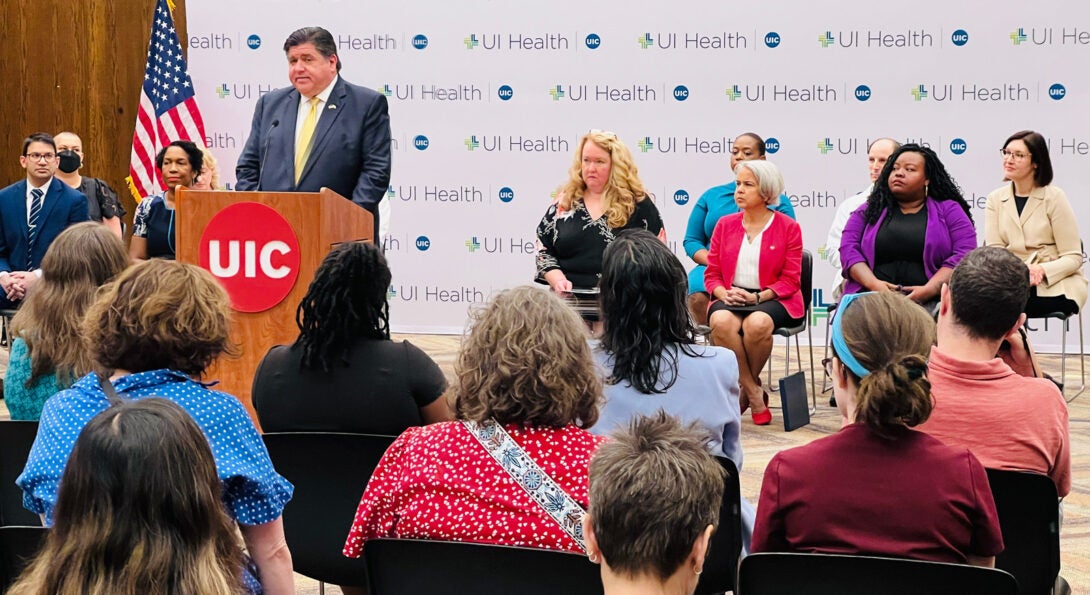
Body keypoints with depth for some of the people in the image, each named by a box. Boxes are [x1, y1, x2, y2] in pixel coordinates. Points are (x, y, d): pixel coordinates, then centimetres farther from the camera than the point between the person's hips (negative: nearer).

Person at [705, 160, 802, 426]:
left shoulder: (788, 227, 3)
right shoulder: (725, 224, 13)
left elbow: (790, 280, -2)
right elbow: (712, 273, 11)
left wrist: (758, 297, -17)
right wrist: (725, 293, -12)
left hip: (772, 300, -2)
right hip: (730, 298, 3)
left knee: (757, 323, -38)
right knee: (721, 321, -34)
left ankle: (744, 391, -11)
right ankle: (755, 395, -21)